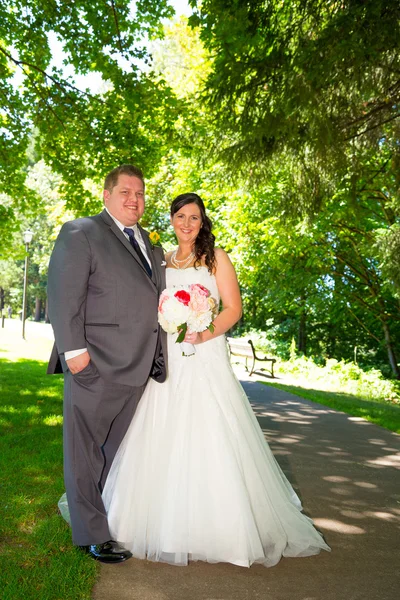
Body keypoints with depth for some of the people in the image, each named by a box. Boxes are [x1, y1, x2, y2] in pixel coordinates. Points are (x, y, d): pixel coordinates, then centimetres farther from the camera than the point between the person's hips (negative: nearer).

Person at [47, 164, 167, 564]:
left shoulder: (151, 244, 18)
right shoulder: (80, 233, -3)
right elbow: (63, 295, -11)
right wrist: (74, 349, -19)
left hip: (138, 366, 7)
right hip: (95, 365, -7)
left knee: (118, 451, 19)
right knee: (86, 452, 7)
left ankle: (115, 520, 35)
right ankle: (92, 535, 21)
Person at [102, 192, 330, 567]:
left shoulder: (215, 257, 4)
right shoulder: (163, 260, 15)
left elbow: (233, 309, -3)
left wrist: (205, 334, -19)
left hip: (205, 359, -4)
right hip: (168, 360, 4)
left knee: (210, 440, -5)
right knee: (164, 441, 5)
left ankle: (221, 528, 11)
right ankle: (167, 523, 22)